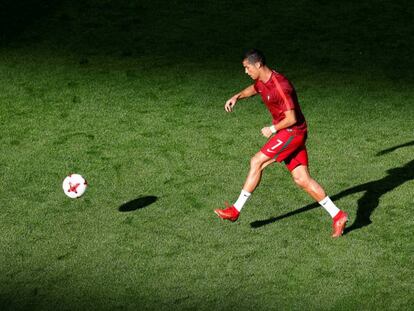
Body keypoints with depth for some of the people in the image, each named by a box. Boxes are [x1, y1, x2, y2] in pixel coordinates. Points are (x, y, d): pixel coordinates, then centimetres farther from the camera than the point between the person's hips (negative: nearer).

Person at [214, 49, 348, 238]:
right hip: (287, 133, 10)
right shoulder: (262, 81, 7)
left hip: (293, 132, -10)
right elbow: (253, 89, 34)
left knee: (257, 162, -11)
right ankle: (338, 216, 5)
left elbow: (292, 119, -23)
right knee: (302, 179, 4)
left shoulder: (280, 86, -23)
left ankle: (235, 210, -4)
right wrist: (236, 97, 17)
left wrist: (272, 129, -10)